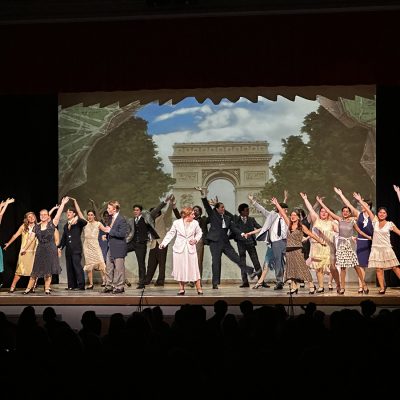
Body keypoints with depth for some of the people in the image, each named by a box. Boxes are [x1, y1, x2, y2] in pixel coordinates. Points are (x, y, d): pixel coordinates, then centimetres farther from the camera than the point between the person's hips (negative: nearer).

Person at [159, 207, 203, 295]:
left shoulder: (195, 223, 2)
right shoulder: (177, 223, -2)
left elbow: (199, 233, 16)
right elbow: (170, 234, 3)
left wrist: (196, 239, -4)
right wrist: (163, 243, -6)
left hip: (191, 249, 0)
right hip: (179, 249, 0)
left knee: (194, 269, -3)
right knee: (180, 269, 2)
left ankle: (199, 288, 4)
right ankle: (181, 288, 12)